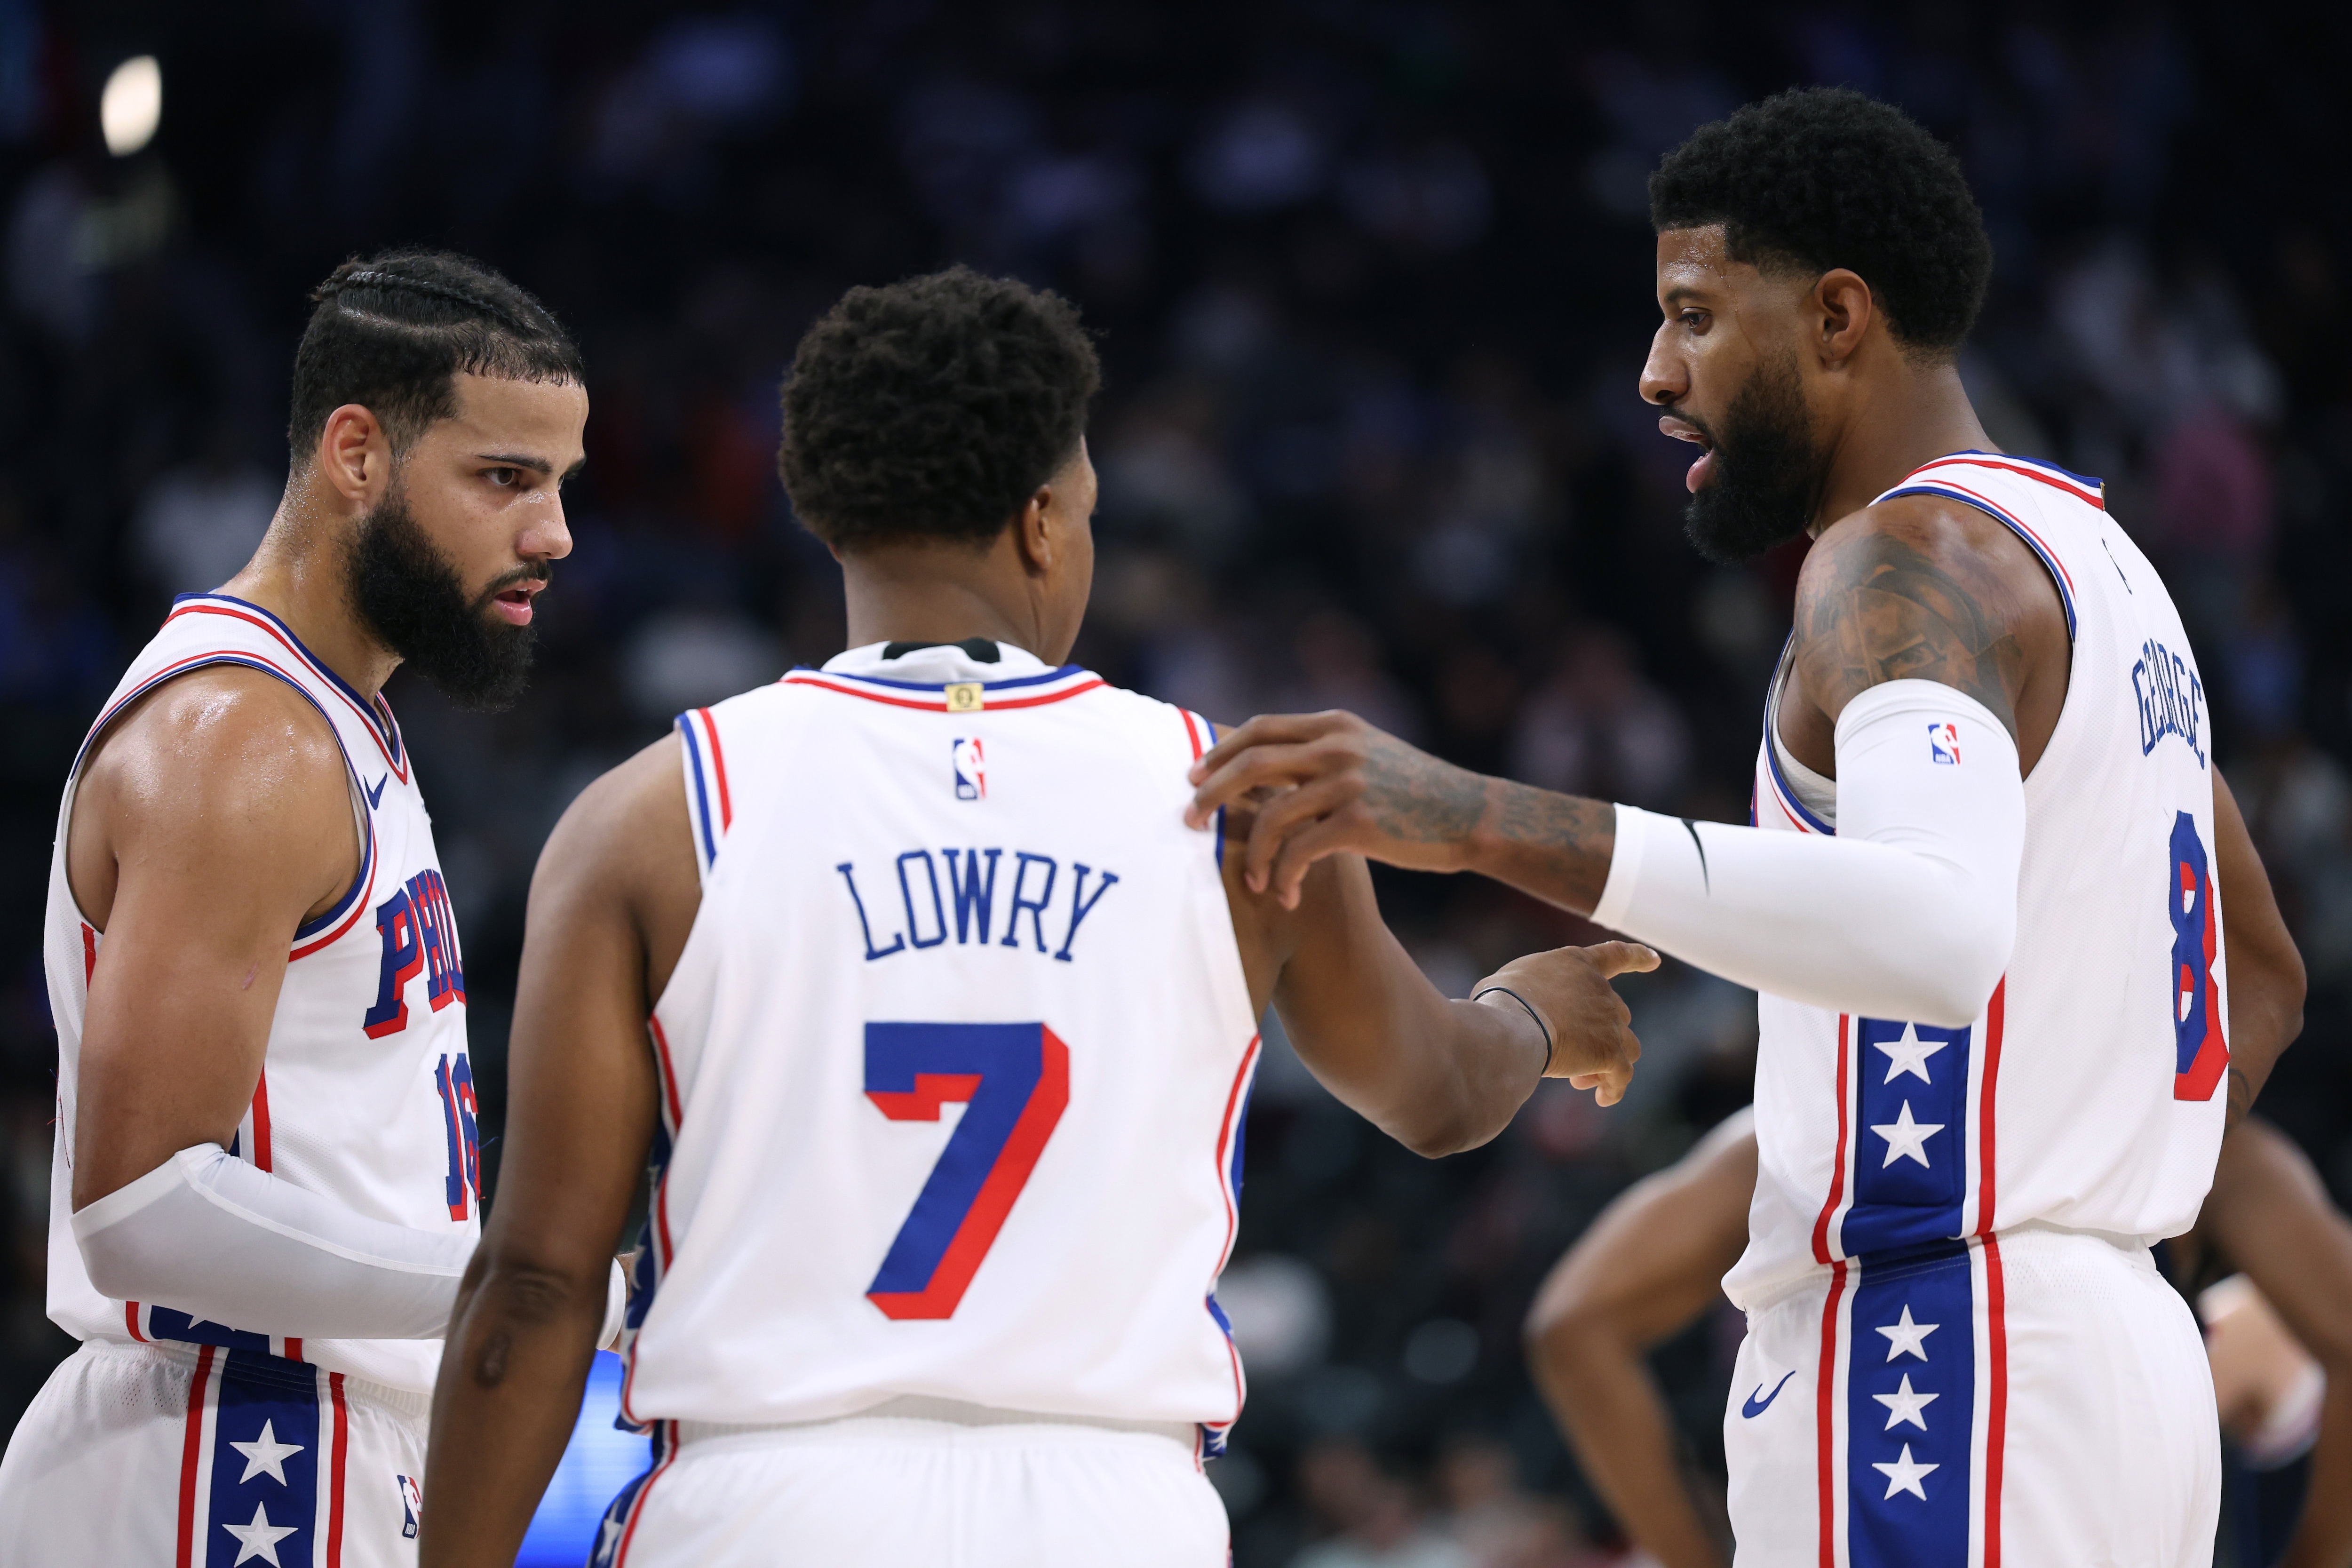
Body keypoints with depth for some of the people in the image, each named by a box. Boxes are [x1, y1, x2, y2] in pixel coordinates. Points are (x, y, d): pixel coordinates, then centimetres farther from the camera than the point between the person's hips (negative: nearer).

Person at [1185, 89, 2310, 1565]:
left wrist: (1486, 822, -39)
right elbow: (2266, 978, 30)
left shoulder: (1916, 555, -13)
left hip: (1936, 1371, -11)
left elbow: (1941, 932, -34)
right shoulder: (2096, 554, 20)